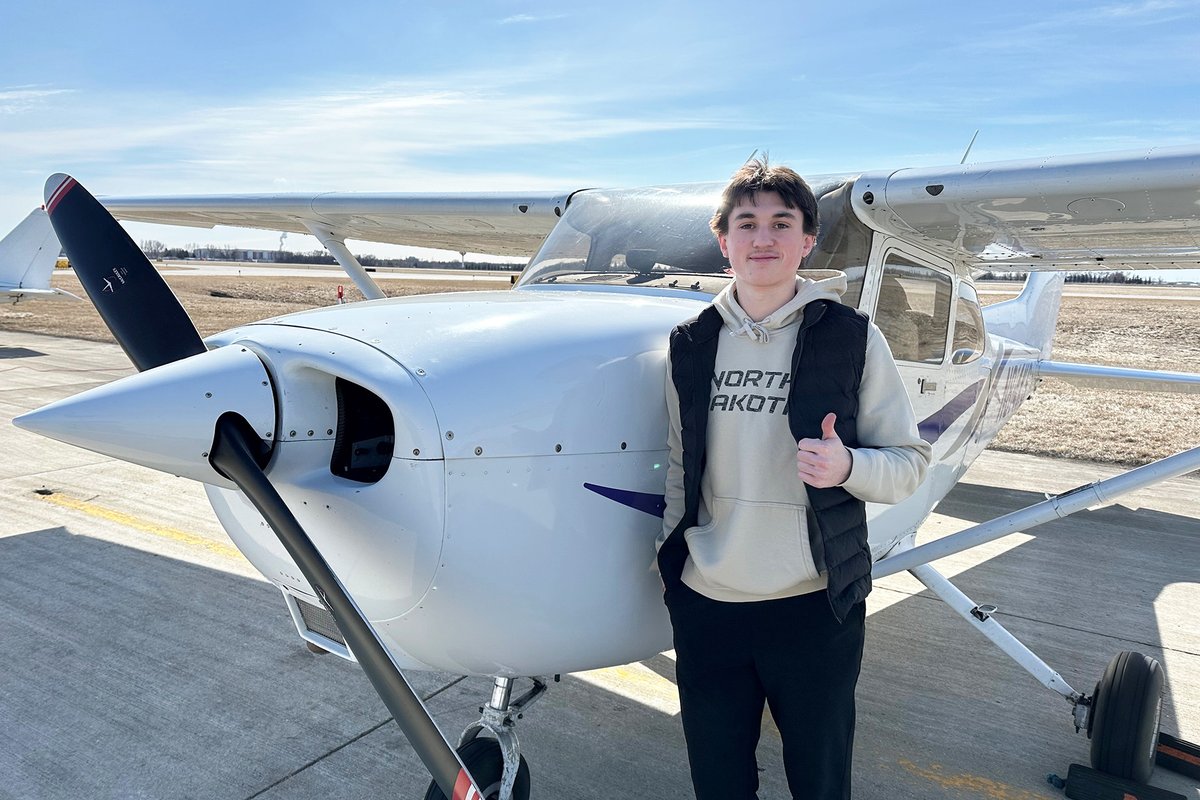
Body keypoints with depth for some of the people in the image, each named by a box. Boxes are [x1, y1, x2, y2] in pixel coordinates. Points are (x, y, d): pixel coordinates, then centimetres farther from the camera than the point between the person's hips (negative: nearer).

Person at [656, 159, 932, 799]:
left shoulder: (852, 338, -6)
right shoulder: (690, 344, 3)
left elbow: (910, 461, -3)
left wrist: (847, 466, -22)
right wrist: (669, 556, 10)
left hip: (815, 604, -2)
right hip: (705, 603, 3)